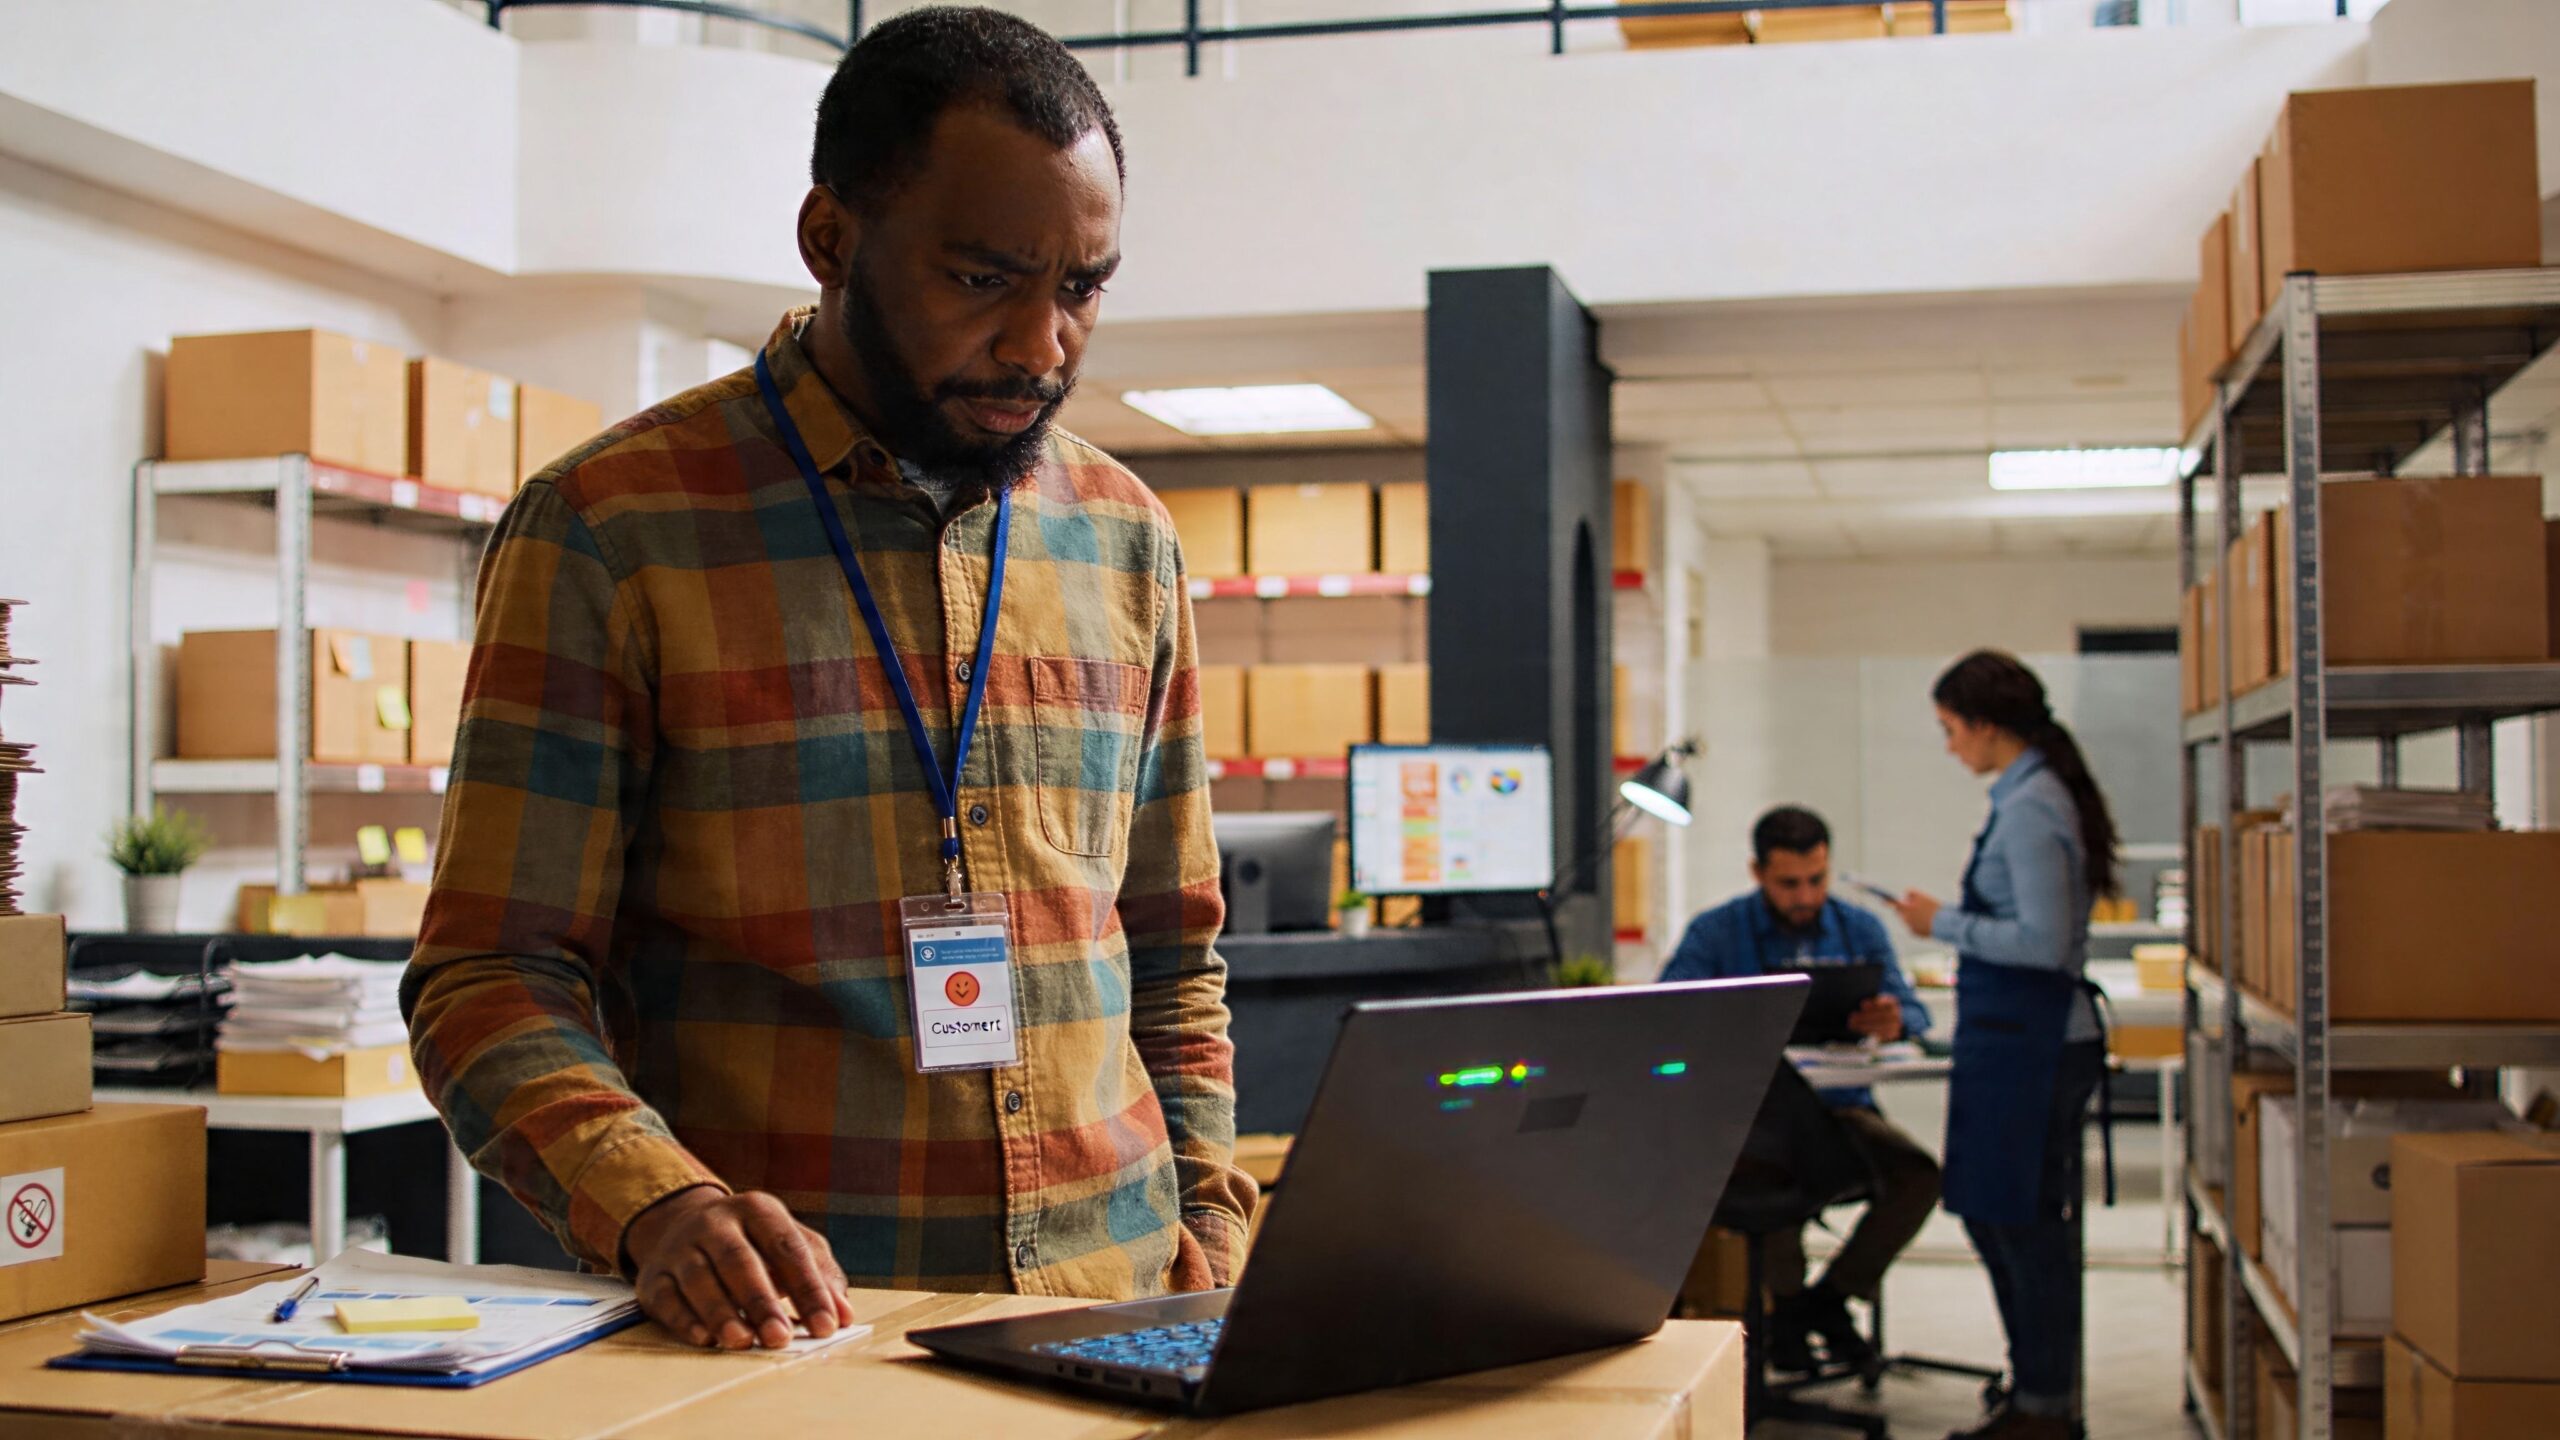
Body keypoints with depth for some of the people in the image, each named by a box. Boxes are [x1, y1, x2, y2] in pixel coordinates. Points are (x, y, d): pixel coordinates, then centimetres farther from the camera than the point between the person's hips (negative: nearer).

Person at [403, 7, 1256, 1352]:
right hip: (778, 1332, -3)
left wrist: (1205, 1202, 7)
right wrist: (656, 1206, -20)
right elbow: (492, 974, -4)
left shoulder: (1127, 538, 13)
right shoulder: (608, 530, -2)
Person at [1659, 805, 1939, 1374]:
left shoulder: (1861, 930, 11)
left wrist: (1894, 1022, -25)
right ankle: (1787, 1302, -5)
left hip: (1840, 1107, 3)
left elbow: (1914, 1014, 1)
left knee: (1919, 1175, -24)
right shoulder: (1715, 932, 2)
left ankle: (1832, 1296, 2)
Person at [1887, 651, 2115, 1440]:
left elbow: (2044, 941, -22)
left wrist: (1945, 924, -14)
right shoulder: (2034, 797, 13)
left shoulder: (2030, 810, -18)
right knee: (1991, 1214, 16)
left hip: (2029, 1042, -10)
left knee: (2024, 1223, -1)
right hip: (2014, 1039, 10)